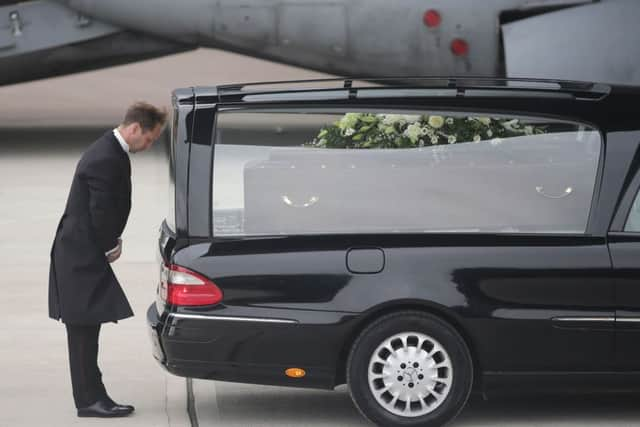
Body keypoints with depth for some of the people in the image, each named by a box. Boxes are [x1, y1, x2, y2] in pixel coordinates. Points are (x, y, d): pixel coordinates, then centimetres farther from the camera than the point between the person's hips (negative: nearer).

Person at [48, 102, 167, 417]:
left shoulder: (109, 150, 12)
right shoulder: (108, 159, -21)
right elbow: (101, 214, -22)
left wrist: (112, 243, 7)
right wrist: (110, 246, -6)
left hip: (80, 255, 10)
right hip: (83, 257, -10)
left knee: (85, 332, 11)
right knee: (83, 330, -6)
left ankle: (91, 397, 15)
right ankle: (89, 400, -3)